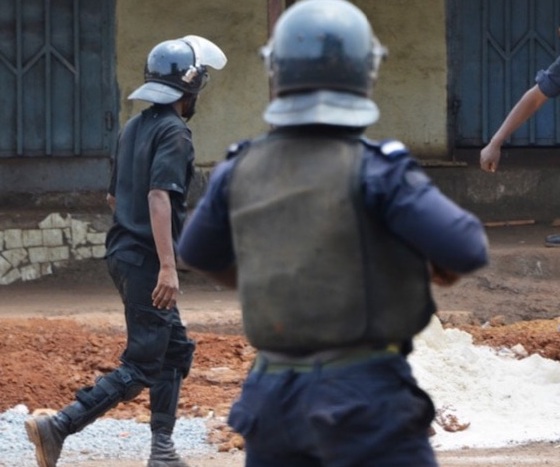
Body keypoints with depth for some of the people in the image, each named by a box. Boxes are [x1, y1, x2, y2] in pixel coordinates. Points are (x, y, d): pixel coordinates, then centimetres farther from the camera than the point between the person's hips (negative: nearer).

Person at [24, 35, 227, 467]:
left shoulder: (134, 128, 14)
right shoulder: (174, 133, -14)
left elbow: (114, 197, 20)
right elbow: (159, 197, -25)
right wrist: (168, 266, -29)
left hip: (123, 250, 10)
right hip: (146, 259, -10)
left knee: (176, 351, 17)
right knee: (143, 365, -7)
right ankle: (58, 427, -15)